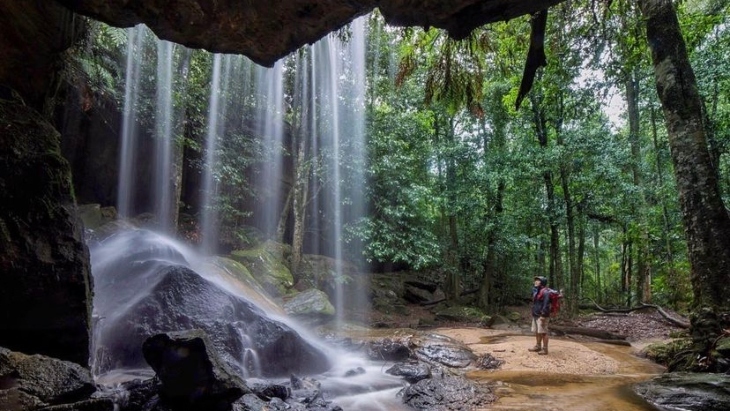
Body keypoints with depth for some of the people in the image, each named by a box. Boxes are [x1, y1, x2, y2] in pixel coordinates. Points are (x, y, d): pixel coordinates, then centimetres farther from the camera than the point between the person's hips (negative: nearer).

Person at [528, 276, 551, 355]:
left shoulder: (545, 292, -15)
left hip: (542, 316, -9)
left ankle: (545, 349, 3)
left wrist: (543, 315, -23)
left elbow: (546, 304, -21)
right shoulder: (535, 291, 14)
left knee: (543, 332, -4)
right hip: (535, 315, 9)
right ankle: (538, 346, 27)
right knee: (536, 332, 16)